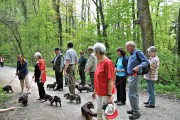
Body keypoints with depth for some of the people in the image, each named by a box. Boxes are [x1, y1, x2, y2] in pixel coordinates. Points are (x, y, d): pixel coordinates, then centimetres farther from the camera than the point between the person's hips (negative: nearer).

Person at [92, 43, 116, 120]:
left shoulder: (107, 62, -18)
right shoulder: (99, 63, 9)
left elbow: (110, 80, -21)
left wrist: (109, 96, -22)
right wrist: (95, 91, 19)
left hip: (106, 94, -8)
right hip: (99, 93, 8)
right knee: (99, 112, 19)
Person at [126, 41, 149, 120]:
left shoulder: (138, 52, -11)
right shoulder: (131, 55, 15)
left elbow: (146, 61, -18)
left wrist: (139, 67, -33)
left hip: (135, 76, -10)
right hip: (131, 76, 10)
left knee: (132, 94, -8)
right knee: (134, 94, 17)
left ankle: (136, 112, 2)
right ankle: (135, 109, 30)